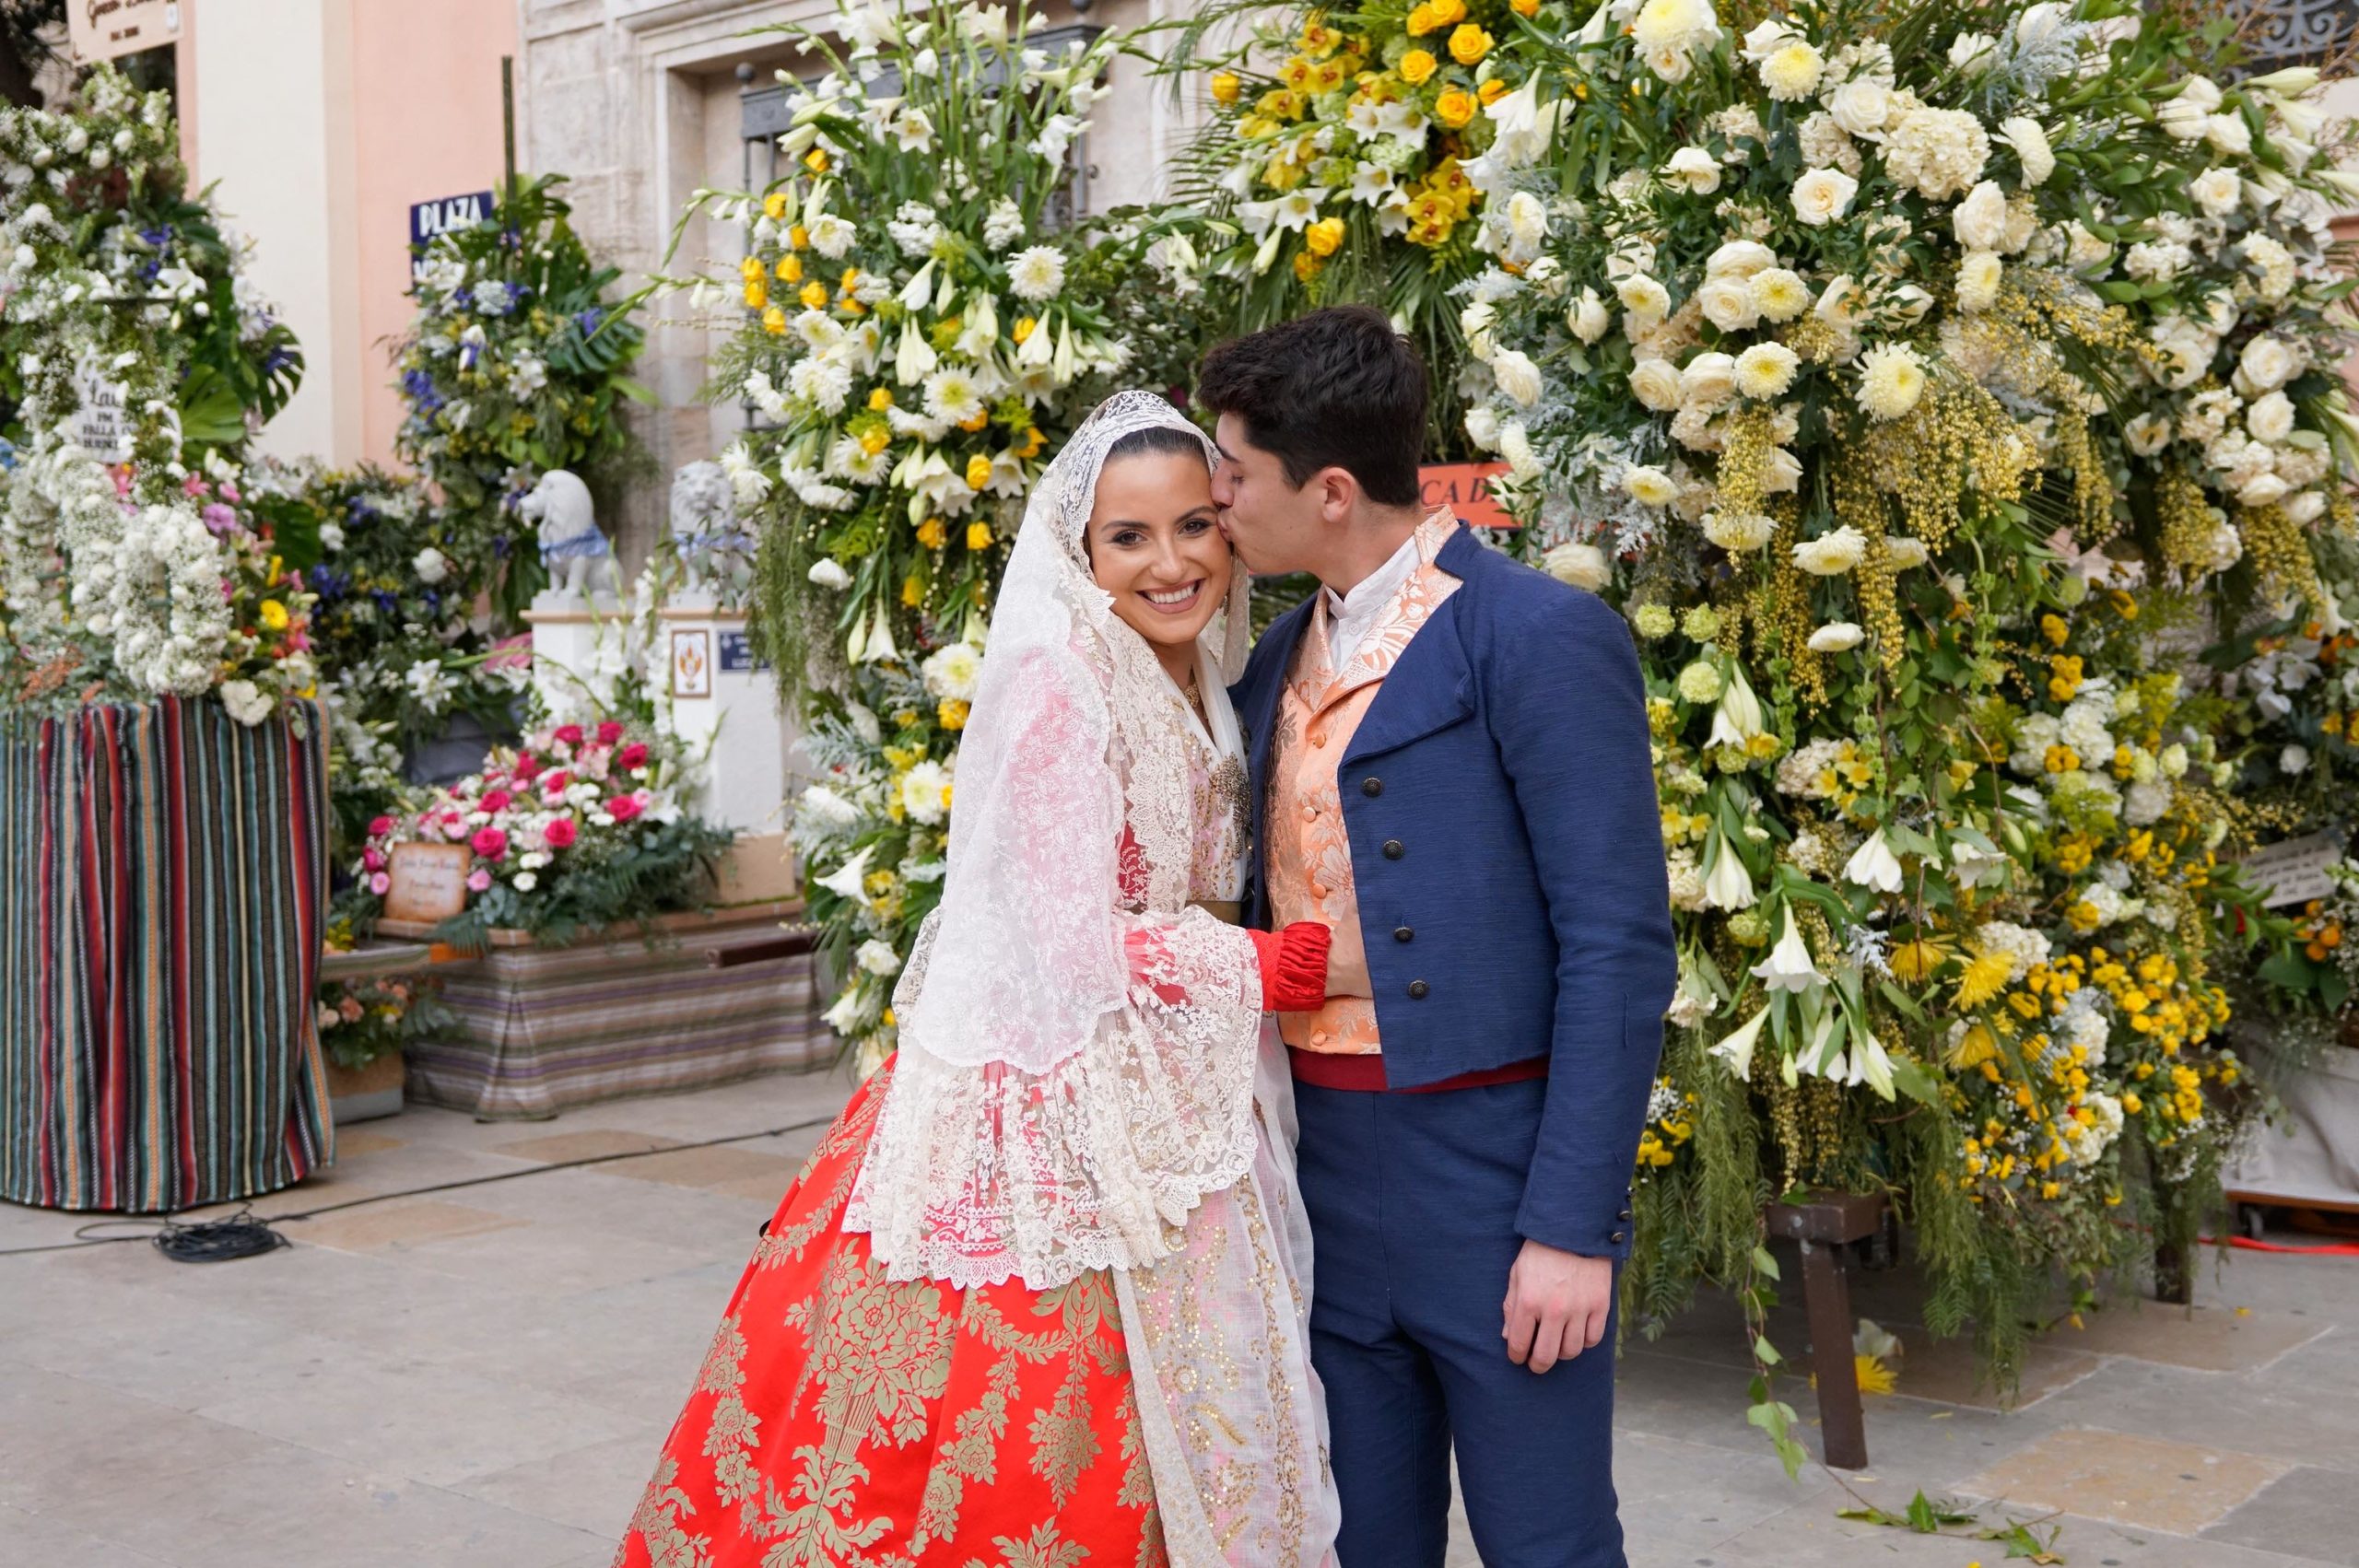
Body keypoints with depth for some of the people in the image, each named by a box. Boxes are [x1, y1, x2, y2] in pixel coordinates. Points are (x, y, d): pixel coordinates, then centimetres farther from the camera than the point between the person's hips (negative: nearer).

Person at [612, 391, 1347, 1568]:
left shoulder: (1196, 695, 10)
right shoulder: (1058, 686, -16)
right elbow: (1079, 942, -18)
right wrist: (1295, 965, -13)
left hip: (1153, 1116, 8)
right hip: (1045, 1116, -8)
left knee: (1138, 1454, 12)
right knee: (1008, 1467, -3)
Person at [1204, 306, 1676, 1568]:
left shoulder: (1540, 639, -12)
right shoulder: (1279, 659, 11)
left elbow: (1620, 948, -15)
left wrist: (1574, 1225, -17)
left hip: (1491, 1177, -6)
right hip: (1323, 1177, 7)